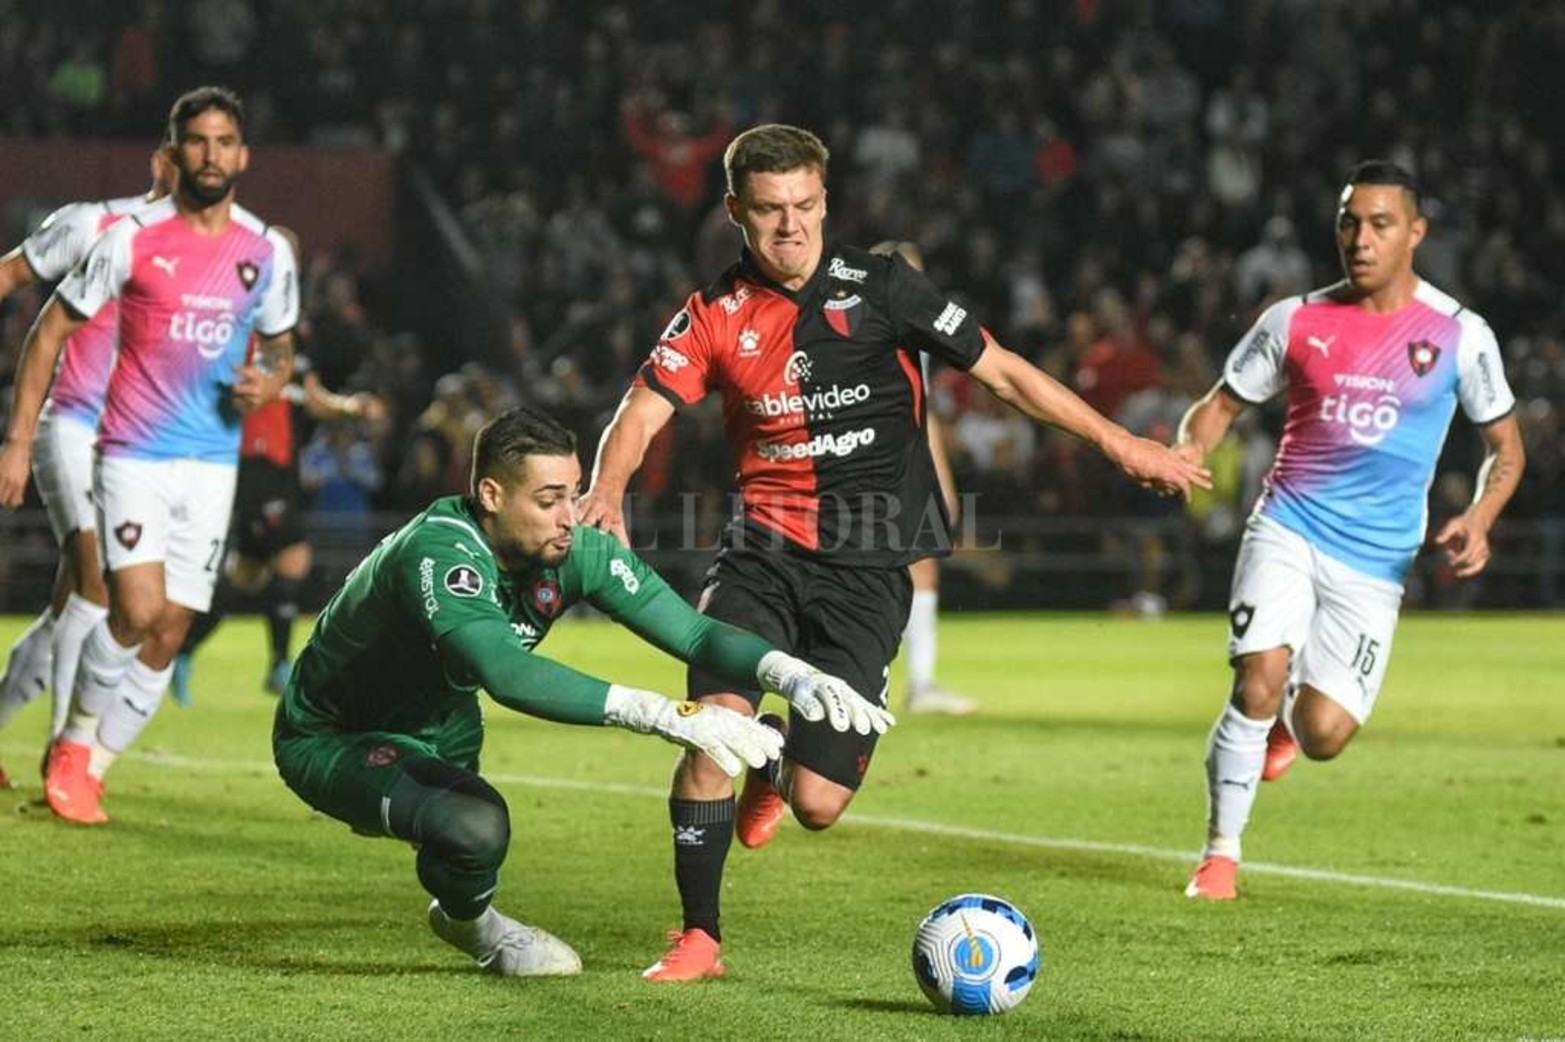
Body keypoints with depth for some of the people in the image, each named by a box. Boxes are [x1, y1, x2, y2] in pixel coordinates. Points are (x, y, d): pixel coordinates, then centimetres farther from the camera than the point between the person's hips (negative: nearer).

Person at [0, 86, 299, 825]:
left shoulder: (268, 252, 5)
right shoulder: (132, 240, -6)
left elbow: (280, 346, 21)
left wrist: (267, 383, -4)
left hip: (212, 464, 4)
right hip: (134, 454, -4)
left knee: (169, 632, 1)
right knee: (138, 608, -20)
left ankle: (89, 772, 15)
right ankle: (75, 742, 5)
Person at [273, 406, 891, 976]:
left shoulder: (573, 551, -14)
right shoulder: (436, 554, -36)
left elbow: (694, 633, -12)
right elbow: (505, 675, -51)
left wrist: (790, 674, -33)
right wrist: (665, 715, -57)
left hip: (431, 726, 9)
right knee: (478, 826, -29)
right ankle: (474, 924, 6)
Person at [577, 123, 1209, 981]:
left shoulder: (879, 289, -3)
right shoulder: (716, 316, 2)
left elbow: (1003, 373, 3)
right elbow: (640, 416, -7)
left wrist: (1120, 444, 3)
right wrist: (607, 492, -29)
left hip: (866, 570, -1)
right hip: (763, 550, 1)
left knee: (817, 804, -9)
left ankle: (779, 772, 31)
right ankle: (699, 937, -3)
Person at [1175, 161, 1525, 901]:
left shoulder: (1460, 335, -2)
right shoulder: (1297, 320, 1)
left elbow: (1506, 447, 8)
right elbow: (1222, 404, 10)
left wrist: (1478, 521, -11)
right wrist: (1188, 452, -12)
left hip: (1376, 560, 0)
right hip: (1289, 528, 0)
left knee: (1323, 737, -8)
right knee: (1260, 678, -23)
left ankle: (1290, 718, 32)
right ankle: (1221, 853, -4)